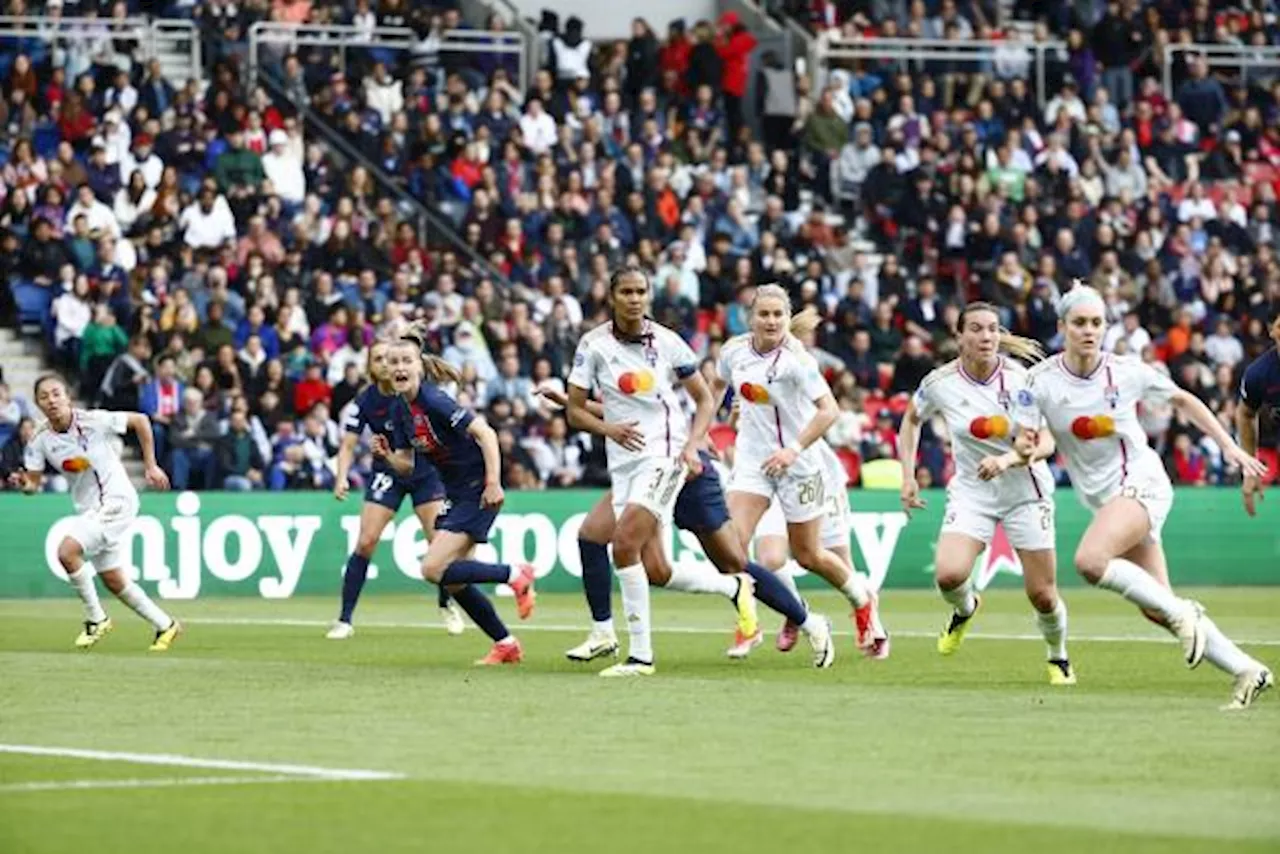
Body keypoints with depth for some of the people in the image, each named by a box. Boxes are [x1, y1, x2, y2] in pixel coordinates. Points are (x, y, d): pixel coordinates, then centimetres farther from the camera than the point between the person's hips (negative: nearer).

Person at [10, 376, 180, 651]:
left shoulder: (94, 421, -17)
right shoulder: (40, 440, -4)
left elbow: (139, 420, -5)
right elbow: (34, 483, 0)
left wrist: (151, 466, -3)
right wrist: (23, 483, -25)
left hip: (117, 500, -6)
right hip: (89, 510, 6)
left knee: (67, 551, -24)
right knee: (113, 581, 11)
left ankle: (96, 618, -7)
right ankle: (165, 625, 29)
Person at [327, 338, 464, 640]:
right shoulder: (364, 402, -14)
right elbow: (348, 445, -14)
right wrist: (342, 477, -30)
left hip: (426, 471, 0)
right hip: (387, 475, 0)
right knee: (365, 542, -11)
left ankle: (447, 606, 22)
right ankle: (344, 620, -4)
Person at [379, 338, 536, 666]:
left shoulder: (434, 400, -18)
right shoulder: (400, 410, 7)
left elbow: (485, 433, -21)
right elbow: (407, 466, 13)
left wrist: (493, 483, -26)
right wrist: (386, 455, -8)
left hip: (478, 492, -9)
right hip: (456, 495, 9)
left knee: (434, 569, -16)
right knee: (453, 582, 10)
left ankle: (515, 575, -4)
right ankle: (506, 644, 21)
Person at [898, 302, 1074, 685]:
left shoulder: (1019, 379, -15)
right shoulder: (941, 382, -10)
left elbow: (1045, 444, -17)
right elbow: (911, 419, 12)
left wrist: (1006, 460, -35)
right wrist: (908, 476, 5)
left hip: (1026, 491, -1)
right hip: (970, 492, 1)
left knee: (1042, 595, 0)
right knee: (948, 574, -23)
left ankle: (1059, 658, 31)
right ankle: (964, 610, 15)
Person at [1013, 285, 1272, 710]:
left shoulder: (1127, 371, -7)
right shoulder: (1041, 380, -4)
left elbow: (1184, 400, 9)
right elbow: (1024, 443, -2)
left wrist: (1228, 445, 5)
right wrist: (1023, 448, -26)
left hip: (1141, 482, -5)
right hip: (1101, 497, 5)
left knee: (1089, 560, -31)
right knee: (1157, 610, 2)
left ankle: (1181, 612, -15)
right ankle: (1247, 671, 10)